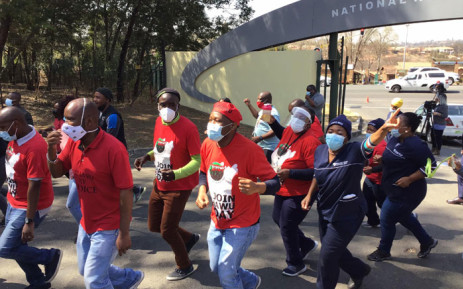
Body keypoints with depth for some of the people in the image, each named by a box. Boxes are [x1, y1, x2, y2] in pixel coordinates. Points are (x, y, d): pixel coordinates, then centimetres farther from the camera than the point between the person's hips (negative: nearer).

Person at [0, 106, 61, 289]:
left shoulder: (34, 148, -28)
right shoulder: (16, 139, 0)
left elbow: (34, 186, -26)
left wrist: (29, 221, -22)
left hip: (30, 207, -9)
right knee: (17, 245, 16)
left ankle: (51, 257, 15)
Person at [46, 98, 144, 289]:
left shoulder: (113, 149, -25)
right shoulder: (73, 143, -4)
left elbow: (126, 193, -22)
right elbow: (57, 172, 7)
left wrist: (124, 234, -19)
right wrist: (51, 150, -14)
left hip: (108, 227, -8)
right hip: (87, 223, 8)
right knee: (86, 270, 23)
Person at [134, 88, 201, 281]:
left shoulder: (188, 128, -22)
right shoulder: (159, 122, 0)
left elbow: (197, 161, -22)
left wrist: (175, 174, -36)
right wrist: (147, 157, -4)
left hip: (179, 188, -8)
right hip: (159, 185, 8)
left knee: (167, 231, 2)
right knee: (153, 226, 17)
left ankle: (185, 267, 29)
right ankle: (189, 238, 43)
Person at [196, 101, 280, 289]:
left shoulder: (249, 149, -25)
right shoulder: (208, 144, -7)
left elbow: (274, 182, -21)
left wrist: (256, 187, -42)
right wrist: (202, 190, -8)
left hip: (242, 224, -6)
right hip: (217, 221, 7)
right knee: (216, 267, 20)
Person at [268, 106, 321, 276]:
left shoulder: (310, 141, -25)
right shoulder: (288, 131, 0)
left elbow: (316, 172, -29)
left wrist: (290, 173, -30)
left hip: (298, 194, -9)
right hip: (283, 190, 9)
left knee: (286, 227, 3)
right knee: (278, 218, 22)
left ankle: (296, 264, 28)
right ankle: (307, 244, 43)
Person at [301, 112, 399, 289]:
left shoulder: (354, 152, -20)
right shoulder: (320, 151, -4)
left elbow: (370, 142, -41)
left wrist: (384, 129, -60)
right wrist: (309, 196, 6)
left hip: (347, 214, -6)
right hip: (325, 211, 6)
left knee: (327, 257, 1)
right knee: (335, 251, 24)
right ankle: (359, 271, 53)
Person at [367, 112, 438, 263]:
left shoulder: (415, 145, -26)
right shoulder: (395, 139, 2)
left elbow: (431, 165, -23)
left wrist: (409, 179, -25)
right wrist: (379, 160, 1)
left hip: (406, 193, -9)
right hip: (396, 190, 9)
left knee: (386, 219, 4)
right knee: (404, 216, 26)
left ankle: (383, 251, 27)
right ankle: (427, 242, 45)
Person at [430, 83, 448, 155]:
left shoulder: (444, 106, -14)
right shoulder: (438, 105, 12)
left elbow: (445, 115, -21)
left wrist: (437, 114, -26)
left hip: (440, 125, -10)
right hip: (435, 124, 10)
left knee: (438, 137, -4)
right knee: (433, 136, 18)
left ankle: (438, 151, 3)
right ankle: (434, 149, 31)